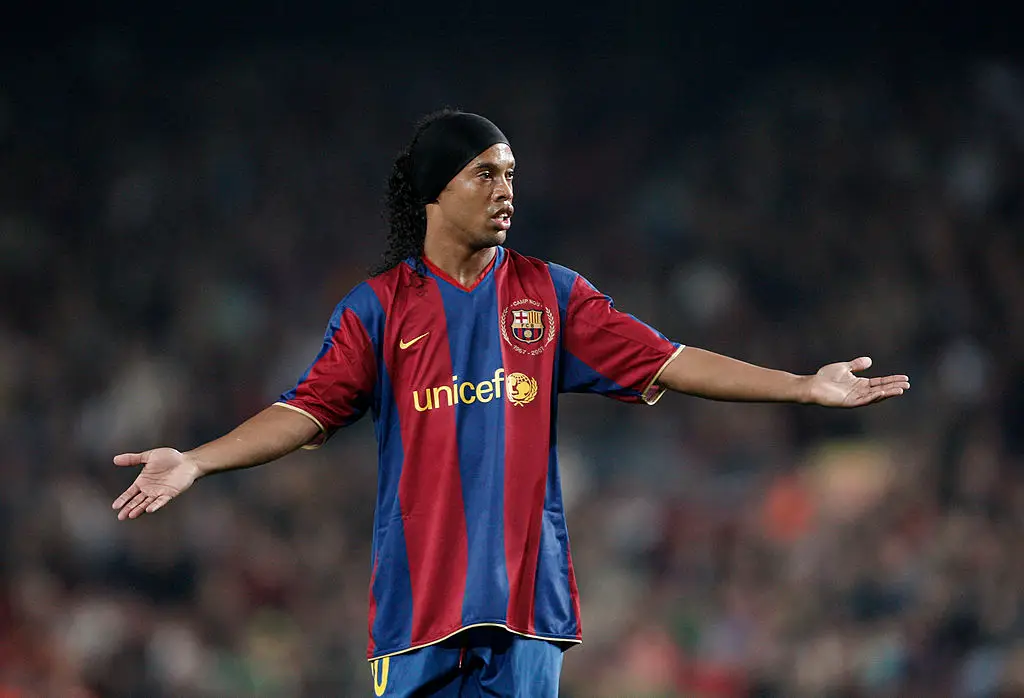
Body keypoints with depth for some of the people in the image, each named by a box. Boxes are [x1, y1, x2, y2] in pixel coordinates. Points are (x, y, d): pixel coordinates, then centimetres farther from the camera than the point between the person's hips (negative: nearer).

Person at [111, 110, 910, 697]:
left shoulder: (551, 294, 9)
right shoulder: (379, 307, 4)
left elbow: (665, 362, 8)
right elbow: (310, 409, -3)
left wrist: (805, 386, 2)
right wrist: (195, 462, -16)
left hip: (525, 590, 2)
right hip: (418, 599, -2)